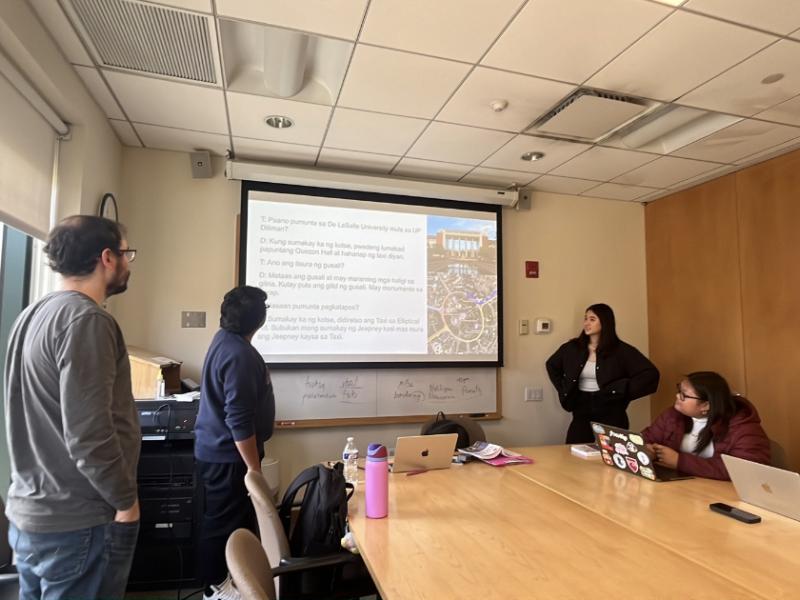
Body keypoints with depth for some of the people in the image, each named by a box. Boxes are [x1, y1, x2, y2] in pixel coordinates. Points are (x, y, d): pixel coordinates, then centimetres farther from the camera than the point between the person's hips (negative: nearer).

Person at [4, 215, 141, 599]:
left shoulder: (34, 314, 8)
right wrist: (126, 500, -12)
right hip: (77, 524, -9)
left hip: (29, 512, 9)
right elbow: (88, 436, -26)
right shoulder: (86, 320, -21)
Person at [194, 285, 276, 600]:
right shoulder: (239, 355, -29)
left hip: (220, 449, 10)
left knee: (239, 516, 23)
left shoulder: (225, 337, 3)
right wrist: (254, 468, -22)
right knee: (224, 521, 8)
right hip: (227, 456, -10)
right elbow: (239, 421, -28)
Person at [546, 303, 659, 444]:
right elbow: (551, 365, 21)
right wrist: (562, 390, 11)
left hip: (611, 415, -3)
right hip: (581, 414, 3)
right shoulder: (573, 347, 4)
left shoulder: (621, 350, -6)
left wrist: (622, 390, -16)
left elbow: (651, 374, -12)